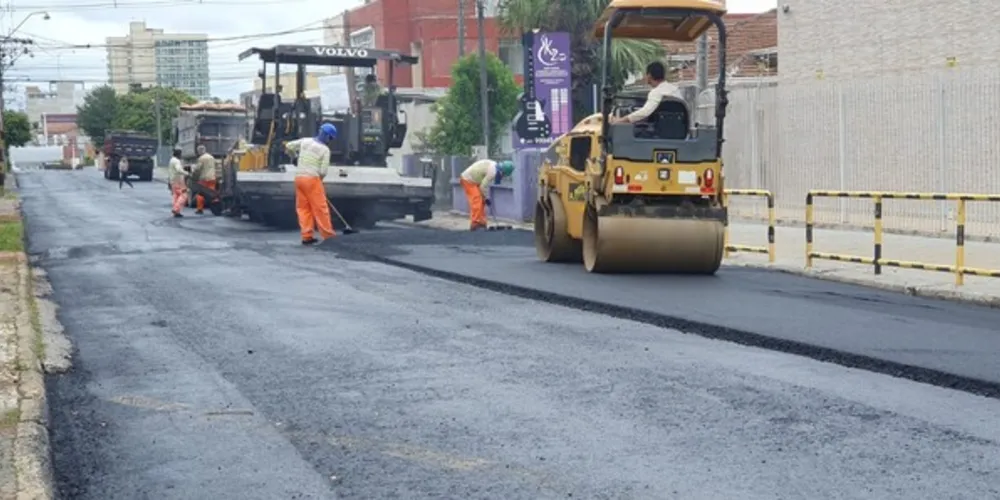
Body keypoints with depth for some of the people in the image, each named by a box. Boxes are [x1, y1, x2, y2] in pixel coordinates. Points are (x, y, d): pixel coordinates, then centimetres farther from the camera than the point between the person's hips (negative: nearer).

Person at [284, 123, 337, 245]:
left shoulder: (305, 141, 6)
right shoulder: (325, 149, -7)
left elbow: (289, 146, 15)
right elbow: (323, 171, -10)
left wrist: (296, 155, 32)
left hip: (299, 177, 6)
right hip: (312, 179, -6)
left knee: (303, 207, 10)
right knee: (320, 207, 1)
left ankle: (307, 236, 10)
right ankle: (328, 234, 5)